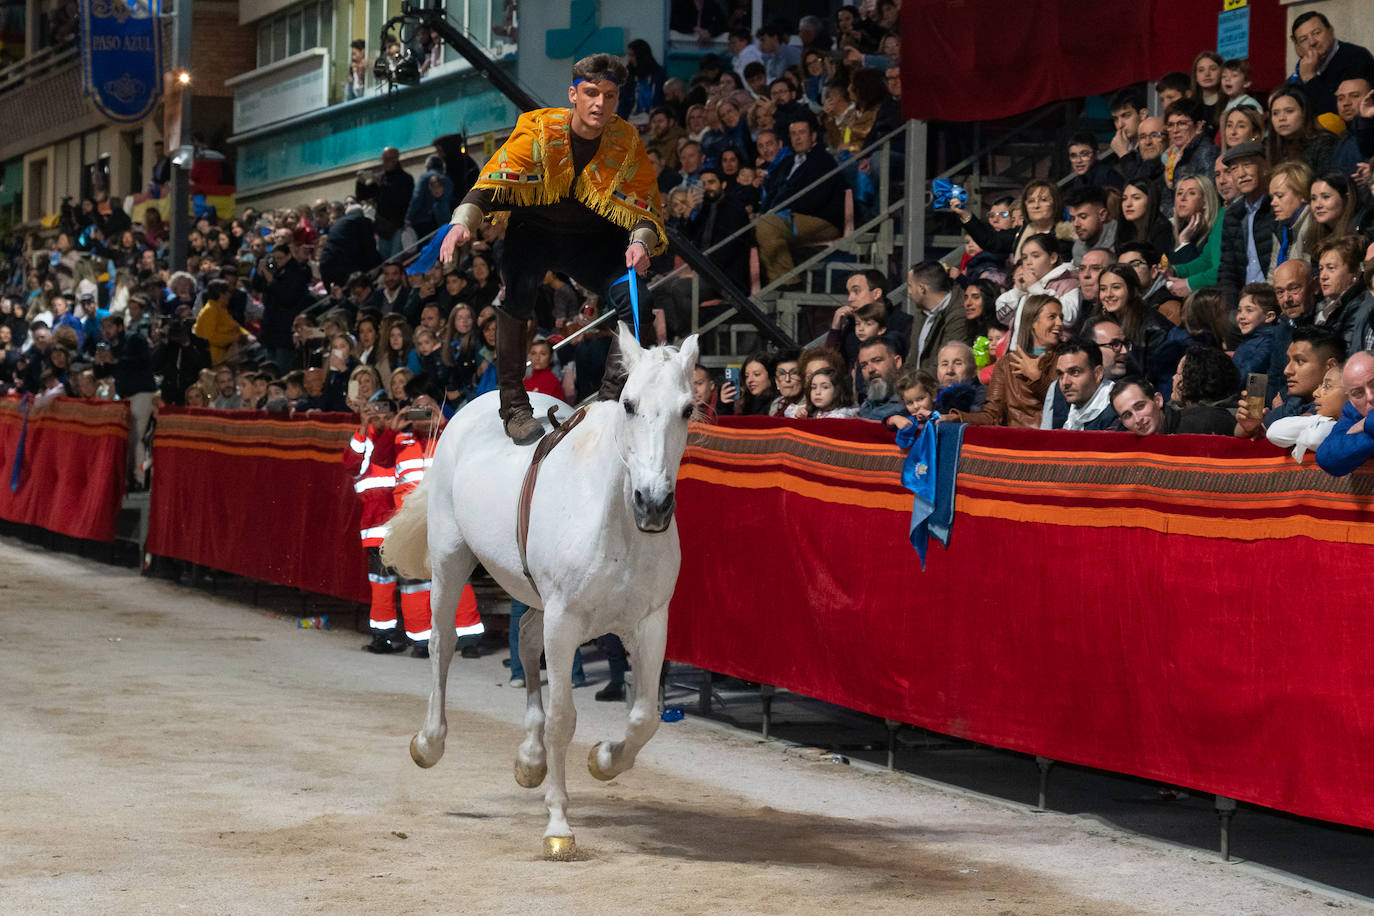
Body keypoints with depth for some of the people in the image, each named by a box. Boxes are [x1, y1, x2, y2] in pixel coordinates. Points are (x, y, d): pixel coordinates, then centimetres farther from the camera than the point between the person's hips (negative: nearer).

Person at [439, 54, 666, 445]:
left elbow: (647, 210, -8)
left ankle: (613, 402, -4)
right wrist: (463, 222, -43)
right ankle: (514, 406, -22)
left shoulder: (627, 143, -11)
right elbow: (492, 184, -24)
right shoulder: (537, 131, -18)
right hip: (534, 232, -2)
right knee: (514, 288, -32)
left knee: (636, 299, -21)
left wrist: (641, 241, -31)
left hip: (594, 240, 2)